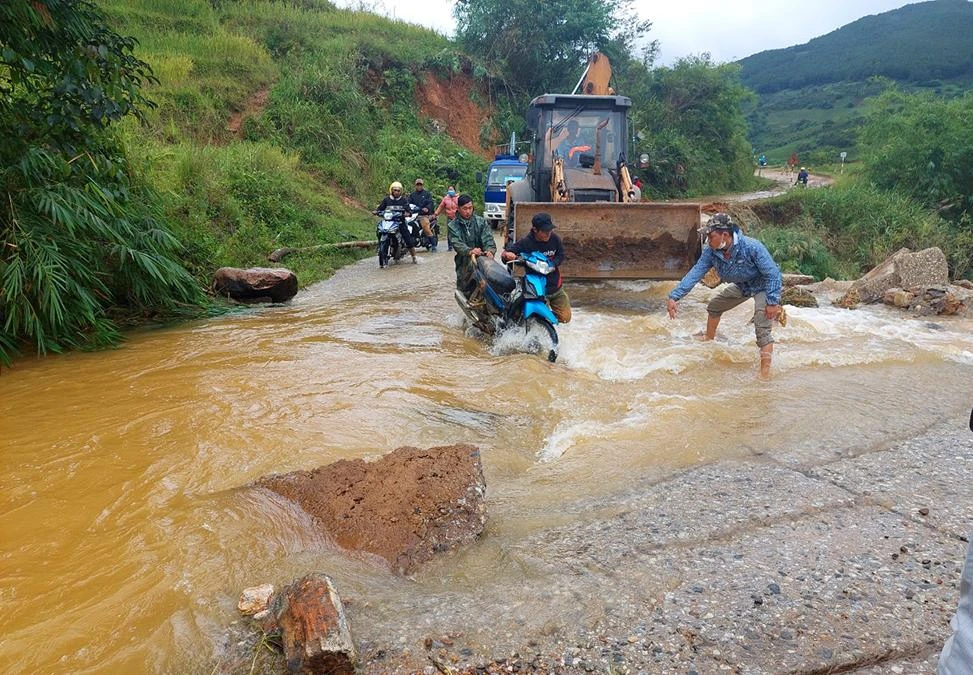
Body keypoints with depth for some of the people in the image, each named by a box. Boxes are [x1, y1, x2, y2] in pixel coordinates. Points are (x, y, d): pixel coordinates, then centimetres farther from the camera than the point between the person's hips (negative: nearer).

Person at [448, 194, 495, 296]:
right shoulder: (453, 225, 6)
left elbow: (487, 238, -2)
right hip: (464, 262, -2)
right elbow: (457, 243, -10)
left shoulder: (480, 221, 12)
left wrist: (490, 250, -26)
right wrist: (469, 251, -32)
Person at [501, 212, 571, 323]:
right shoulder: (525, 242, -16)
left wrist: (552, 264, -16)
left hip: (555, 286, 4)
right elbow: (505, 254, -13)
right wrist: (507, 255, -38)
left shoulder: (554, 239, -6)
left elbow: (561, 255, 5)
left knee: (565, 318, 7)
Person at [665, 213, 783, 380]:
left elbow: (773, 274, -30)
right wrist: (674, 296, -27)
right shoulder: (711, 251, -20)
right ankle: (709, 338, 47)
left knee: (762, 329, -22)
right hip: (741, 286, 7)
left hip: (762, 287, -7)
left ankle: (765, 373, -22)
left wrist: (773, 302, -31)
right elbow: (696, 272, -19)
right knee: (714, 307, 20)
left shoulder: (752, 247, -37)